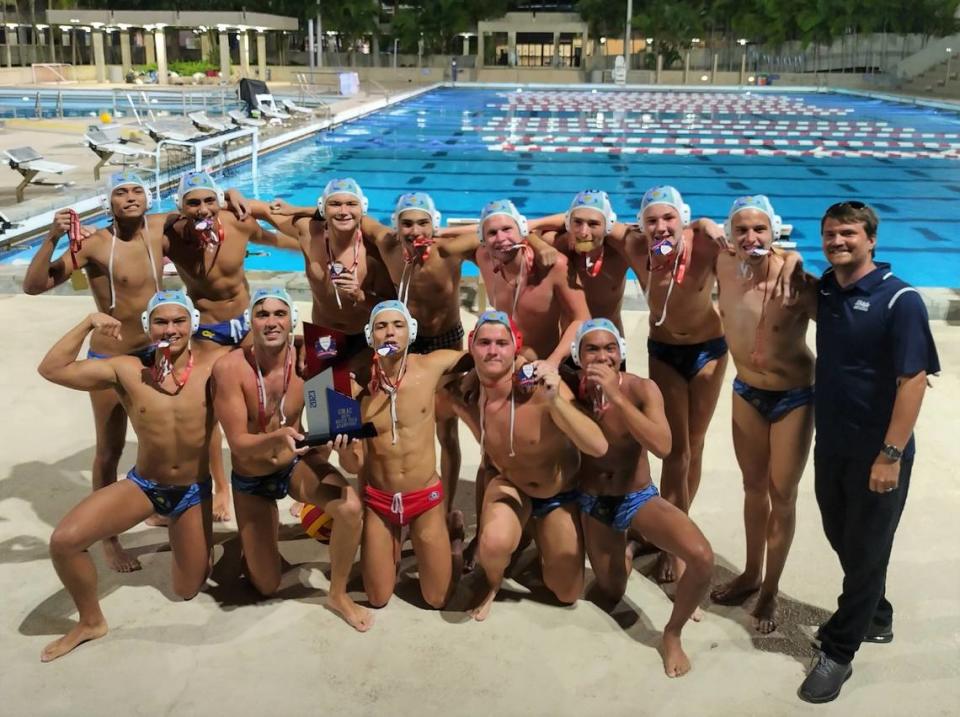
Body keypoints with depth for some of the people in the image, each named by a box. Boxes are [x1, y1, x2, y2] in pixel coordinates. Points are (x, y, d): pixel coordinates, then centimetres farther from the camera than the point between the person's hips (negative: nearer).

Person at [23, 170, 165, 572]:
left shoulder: (161, 229, -7)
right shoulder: (94, 243, -21)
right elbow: (33, 286, -25)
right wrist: (52, 239, -36)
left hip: (155, 351, 5)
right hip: (110, 358, -5)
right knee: (110, 450, 6)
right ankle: (108, 538, 20)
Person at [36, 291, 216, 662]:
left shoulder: (211, 368, -15)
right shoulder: (127, 371, -12)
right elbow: (51, 369, -13)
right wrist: (88, 323, -18)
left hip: (194, 492, 0)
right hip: (142, 485, 1)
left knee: (187, 590, 11)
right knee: (63, 540, -21)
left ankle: (183, 538, 46)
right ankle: (91, 621, 6)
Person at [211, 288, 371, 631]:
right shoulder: (229, 367, -26)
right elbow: (238, 444, -26)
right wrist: (278, 437, -47)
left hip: (297, 464, 1)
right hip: (250, 479, -1)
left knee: (350, 507, -30)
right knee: (267, 586, 6)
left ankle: (338, 595, -4)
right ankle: (250, 541, 41)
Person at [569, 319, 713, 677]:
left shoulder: (642, 389, -20)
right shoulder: (571, 391, -15)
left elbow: (662, 446, -36)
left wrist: (616, 396, -40)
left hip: (639, 498, -2)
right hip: (592, 503, 2)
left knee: (702, 557, -28)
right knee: (612, 595, 17)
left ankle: (672, 634, 0)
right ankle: (623, 554, 53)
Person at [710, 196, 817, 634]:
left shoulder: (797, 283, -27)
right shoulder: (725, 266, -12)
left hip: (794, 397, -5)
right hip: (746, 391, 5)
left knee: (782, 495, 9)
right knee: (753, 487, 20)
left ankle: (770, 590, 26)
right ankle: (751, 573, 39)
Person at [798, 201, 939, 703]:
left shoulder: (899, 300, -16)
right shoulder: (824, 289, 2)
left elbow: (914, 381, -19)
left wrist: (891, 454, -22)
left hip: (875, 453, -6)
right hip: (830, 446, 7)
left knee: (865, 552, 7)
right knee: (842, 541, 20)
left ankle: (838, 651, 20)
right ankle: (874, 617, 43)